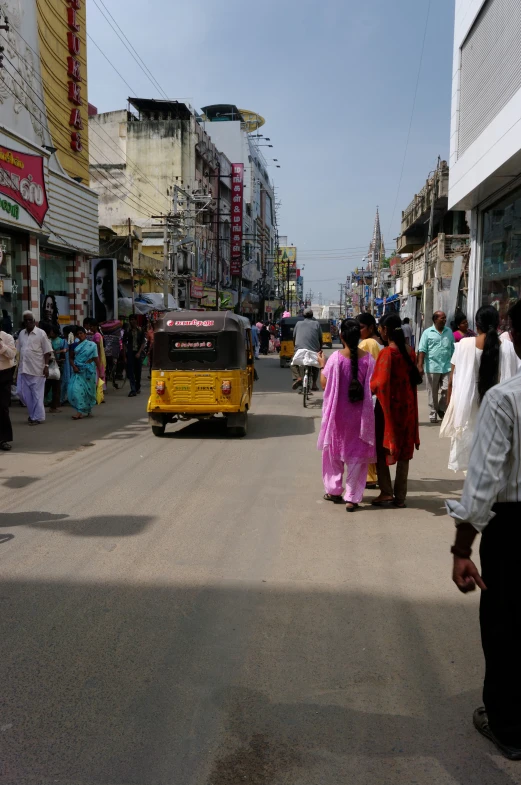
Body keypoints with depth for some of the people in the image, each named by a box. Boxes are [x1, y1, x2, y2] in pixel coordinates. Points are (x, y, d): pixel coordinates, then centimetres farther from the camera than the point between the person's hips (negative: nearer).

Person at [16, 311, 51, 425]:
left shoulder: (41, 333, -6)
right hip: (23, 369, 6)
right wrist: (17, 365, 11)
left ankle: (38, 417, 11)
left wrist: (46, 366, -13)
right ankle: (33, 413, 26)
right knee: (22, 392, 9)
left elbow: (47, 351, -7)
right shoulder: (21, 333, 10)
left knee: (37, 394, 1)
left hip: (37, 369, -6)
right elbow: (18, 350, 15)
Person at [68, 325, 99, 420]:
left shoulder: (92, 345, -1)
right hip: (78, 370, 2)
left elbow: (96, 359, -2)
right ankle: (82, 411, -5)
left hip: (88, 370, -2)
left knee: (88, 390, 5)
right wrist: (74, 366, -7)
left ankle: (84, 411, 20)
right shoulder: (75, 345, 8)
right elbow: (71, 357, 11)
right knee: (75, 389, -10)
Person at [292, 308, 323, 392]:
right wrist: (320, 349, 23)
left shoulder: (298, 323, 12)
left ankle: (298, 378, -5)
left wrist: (295, 346, 32)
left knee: (294, 363, 23)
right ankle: (314, 384, 18)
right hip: (314, 350, 1)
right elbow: (320, 339, 9)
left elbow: (294, 337, 16)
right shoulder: (316, 324, 10)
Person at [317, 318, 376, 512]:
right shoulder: (368, 358, -8)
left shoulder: (336, 358, -13)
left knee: (334, 450, 19)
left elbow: (324, 384, -6)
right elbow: (373, 387, -4)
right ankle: (352, 497, 8)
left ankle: (334, 490, 28)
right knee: (357, 454, 9)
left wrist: (322, 365, 8)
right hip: (360, 413, 1)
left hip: (337, 413, -1)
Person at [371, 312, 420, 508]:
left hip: (388, 406, -6)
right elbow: (413, 378, 9)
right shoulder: (410, 351, 4)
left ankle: (386, 492, 6)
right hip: (407, 405, 6)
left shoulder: (387, 352, -17)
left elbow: (381, 383, -23)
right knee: (404, 451, 11)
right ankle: (400, 496, 16)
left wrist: (368, 389, -6)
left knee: (381, 449, 9)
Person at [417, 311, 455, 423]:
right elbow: (422, 350, -5)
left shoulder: (449, 332, 9)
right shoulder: (428, 332, -2)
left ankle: (441, 409, 21)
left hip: (447, 367, 3)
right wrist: (420, 365, -12)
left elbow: (453, 349, 13)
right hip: (432, 367, -2)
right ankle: (433, 412, 19)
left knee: (446, 389, 0)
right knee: (432, 392, 7)